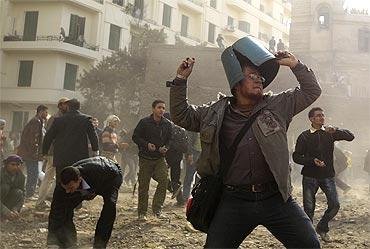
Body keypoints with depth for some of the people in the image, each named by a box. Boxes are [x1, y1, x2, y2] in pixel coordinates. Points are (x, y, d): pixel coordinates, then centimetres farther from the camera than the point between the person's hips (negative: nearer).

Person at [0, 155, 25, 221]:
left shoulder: (21, 176, -12)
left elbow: (22, 195, -10)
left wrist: (15, 210, -27)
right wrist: (6, 212, -44)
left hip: (7, 200, 4)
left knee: (18, 192, -26)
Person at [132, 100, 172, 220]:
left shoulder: (167, 124, 4)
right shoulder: (144, 122, -6)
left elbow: (169, 140, 14)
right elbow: (135, 137, -2)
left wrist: (165, 148, -7)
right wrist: (147, 144, -17)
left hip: (160, 158, 2)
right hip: (145, 158, -2)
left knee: (164, 180, -16)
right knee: (143, 186, 3)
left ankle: (157, 208, -2)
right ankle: (142, 212, 17)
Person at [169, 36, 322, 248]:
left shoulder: (277, 106, 8)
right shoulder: (215, 113, 8)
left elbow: (312, 91, 13)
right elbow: (181, 116, 15)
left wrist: (296, 65, 2)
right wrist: (181, 80, 6)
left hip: (276, 198, 1)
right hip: (234, 201, 0)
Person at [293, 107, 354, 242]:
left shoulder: (330, 133, 5)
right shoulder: (304, 136, -2)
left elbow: (350, 137, -5)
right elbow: (296, 156, -3)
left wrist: (336, 130, -21)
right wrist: (312, 160, -17)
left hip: (328, 176, 2)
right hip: (310, 176, -2)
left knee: (334, 205, -4)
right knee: (309, 208, 1)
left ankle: (322, 228, 20)